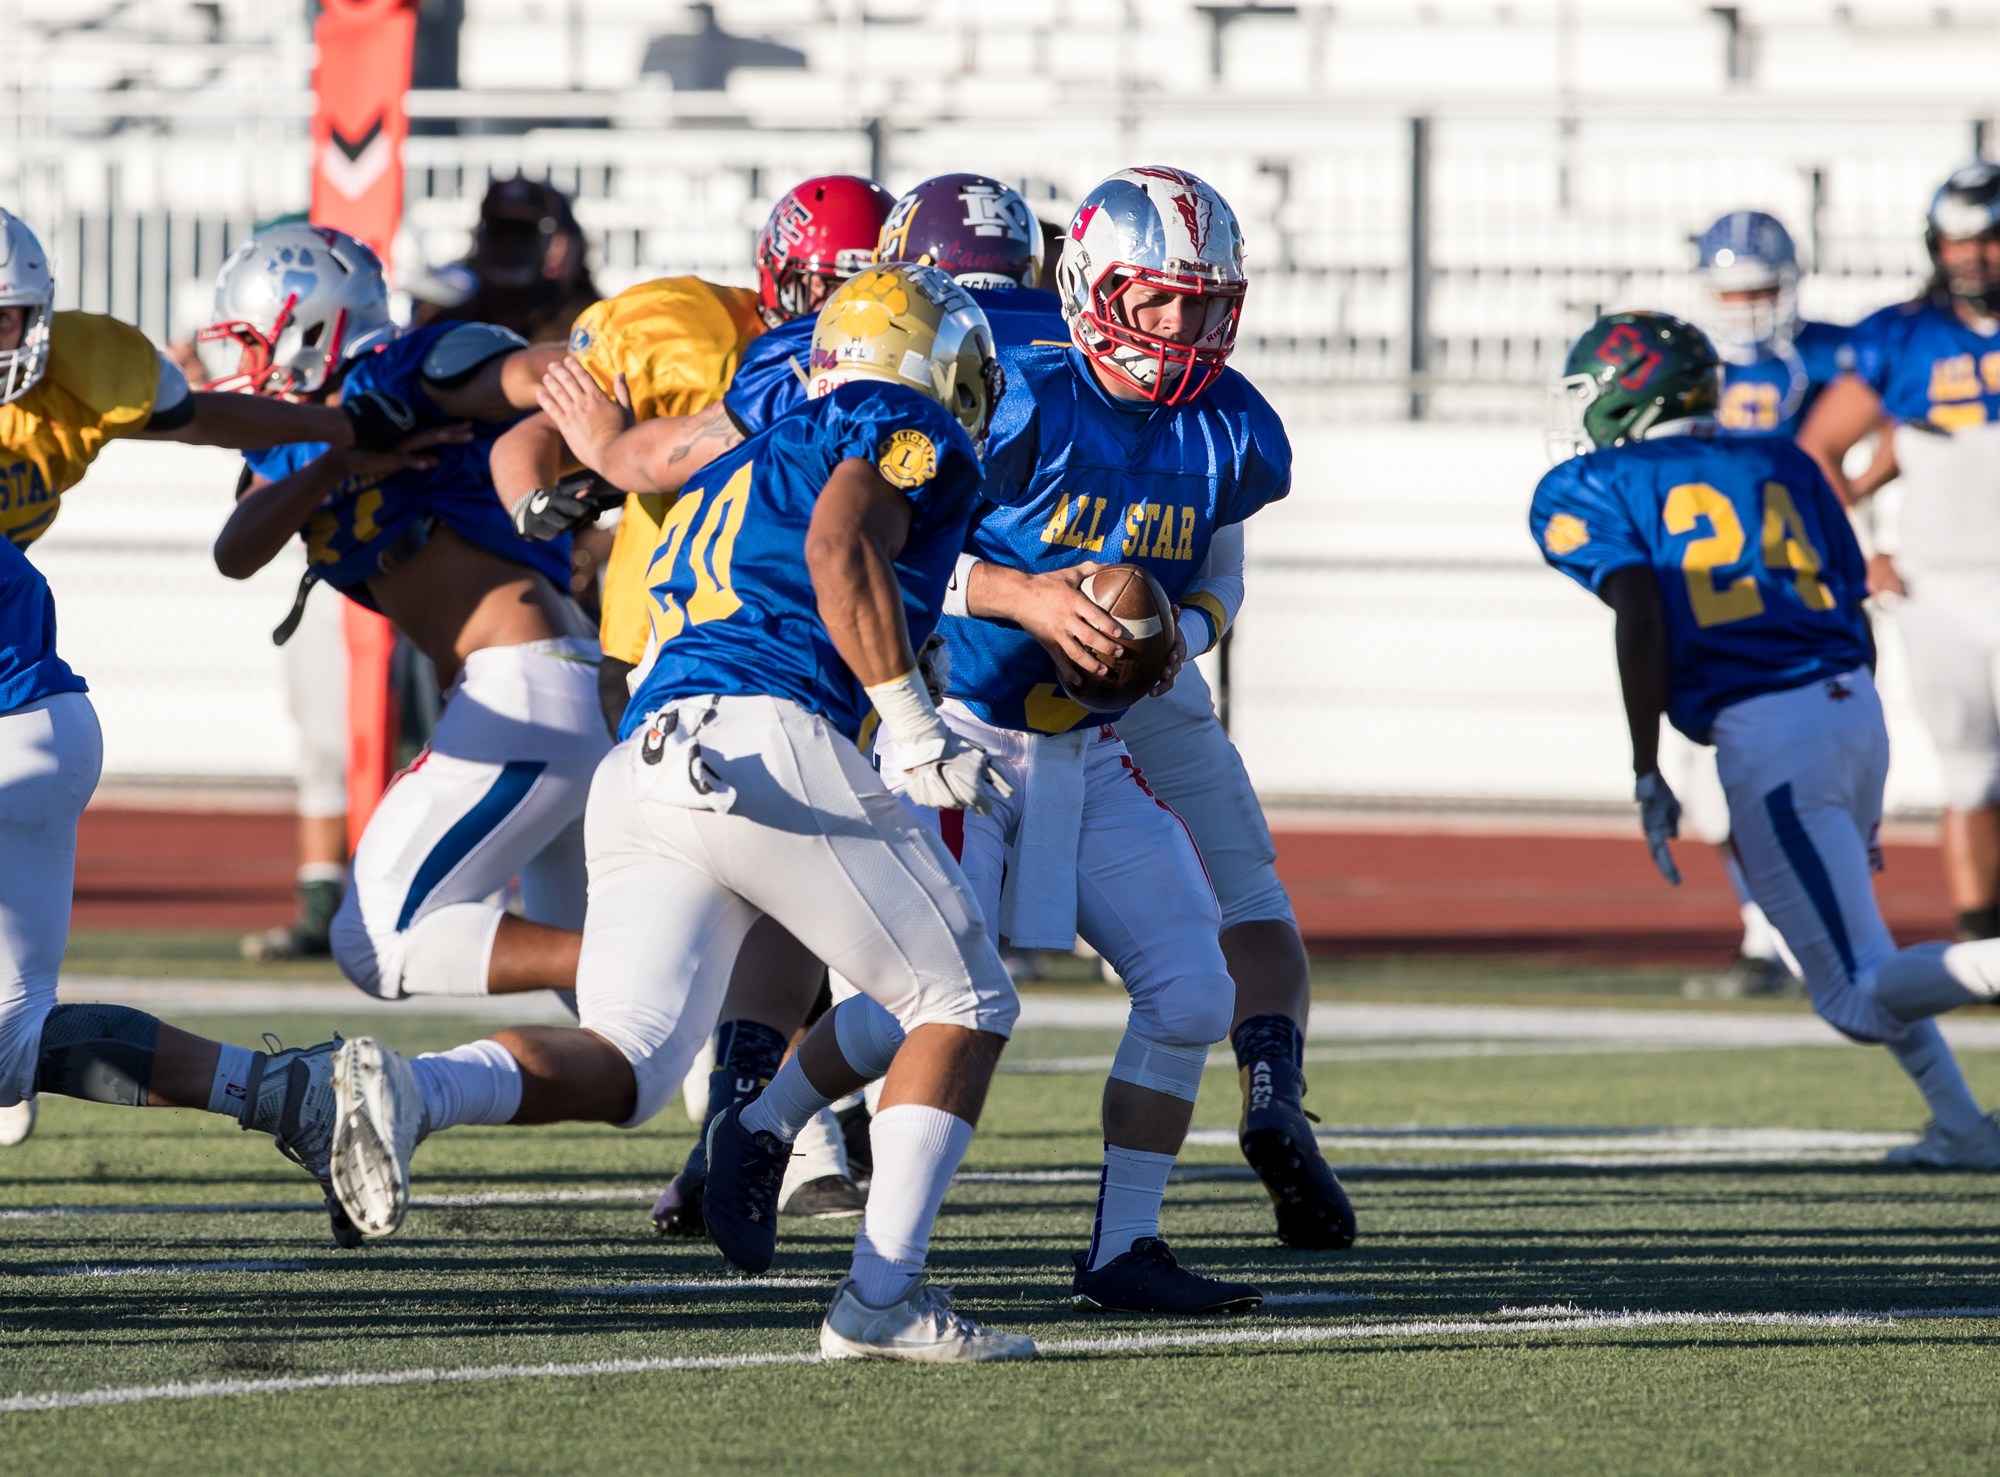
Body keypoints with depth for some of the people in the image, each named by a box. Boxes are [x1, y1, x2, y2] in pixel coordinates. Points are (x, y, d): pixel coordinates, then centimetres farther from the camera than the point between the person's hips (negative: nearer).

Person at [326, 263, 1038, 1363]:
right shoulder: (909, 433, 11)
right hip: (769, 738, -7)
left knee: (624, 1066, -2)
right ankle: (882, 1295, -1)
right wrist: (916, 732, -9)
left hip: (638, 768, 7)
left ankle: (410, 1091, -30)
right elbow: (840, 544, -9)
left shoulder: (726, 479, 35)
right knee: (965, 1003, 10)